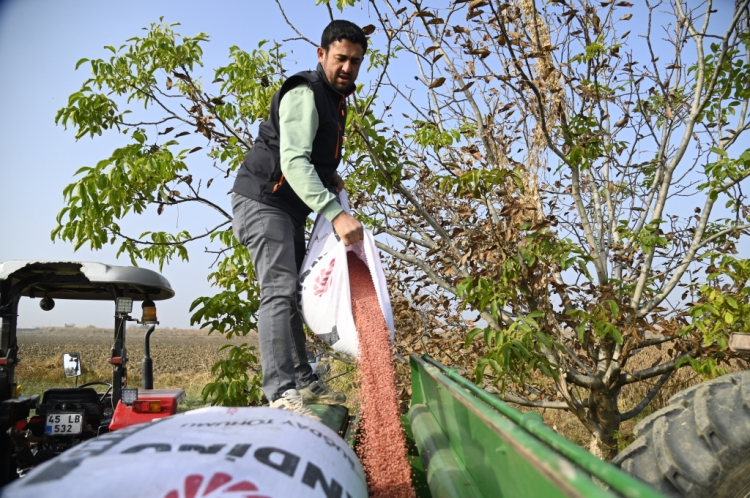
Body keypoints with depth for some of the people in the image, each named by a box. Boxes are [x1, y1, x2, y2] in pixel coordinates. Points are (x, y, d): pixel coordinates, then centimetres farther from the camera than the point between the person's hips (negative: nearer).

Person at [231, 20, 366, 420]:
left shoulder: (335, 100, 15)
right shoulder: (304, 94, -16)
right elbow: (293, 161, -30)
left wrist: (330, 178, 8)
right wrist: (335, 213, -39)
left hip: (290, 207, 10)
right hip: (262, 202, -10)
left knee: (296, 291, 8)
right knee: (279, 290, -19)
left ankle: (302, 380, 14)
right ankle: (281, 392, -20)